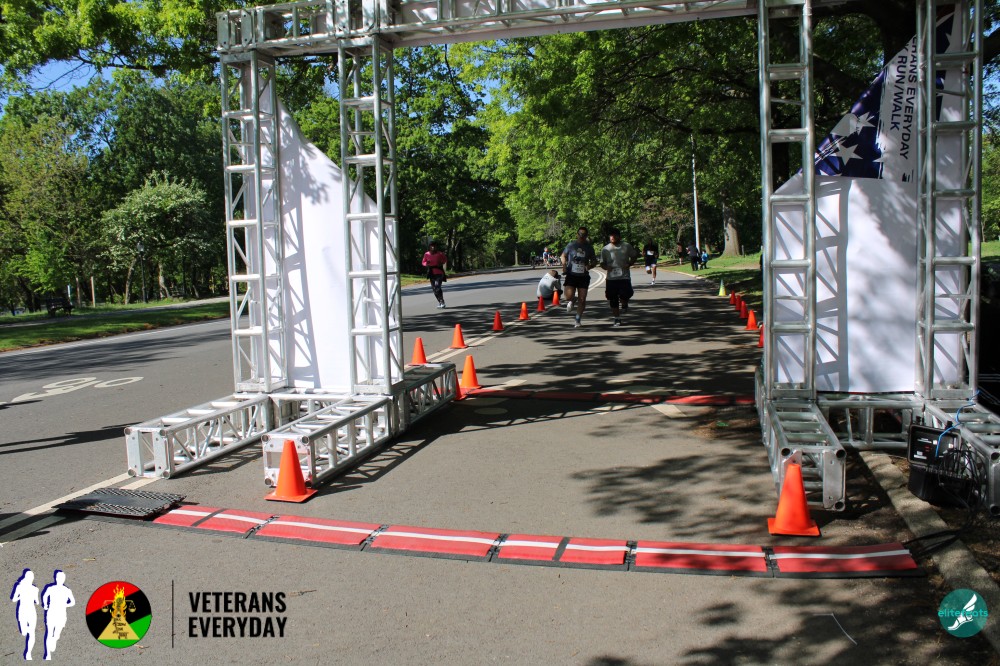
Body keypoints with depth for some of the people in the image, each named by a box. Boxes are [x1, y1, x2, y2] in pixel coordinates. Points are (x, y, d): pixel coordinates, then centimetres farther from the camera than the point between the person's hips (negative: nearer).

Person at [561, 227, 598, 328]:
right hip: (571, 275, -1)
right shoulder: (571, 245, 0)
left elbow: (594, 261, 13)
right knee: (569, 297, -15)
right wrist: (564, 265, -2)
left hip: (583, 276, 1)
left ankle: (578, 319, 15)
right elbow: (563, 256, 15)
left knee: (582, 300, -1)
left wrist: (590, 266, -10)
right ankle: (572, 300, 24)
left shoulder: (589, 247, 3)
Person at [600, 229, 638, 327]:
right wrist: (606, 267, -12)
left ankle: (624, 304, 19)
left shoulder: (626, 246, 3)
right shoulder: (605, 249, 6)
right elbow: (602, 263, 11)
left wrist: (629, 264, -6)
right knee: (613, 301, 4)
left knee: (625, 295, -17)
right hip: (611, 278, 1)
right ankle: (617, 320, 17)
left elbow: (634, 256, 13)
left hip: (624, 277, -1)